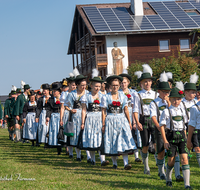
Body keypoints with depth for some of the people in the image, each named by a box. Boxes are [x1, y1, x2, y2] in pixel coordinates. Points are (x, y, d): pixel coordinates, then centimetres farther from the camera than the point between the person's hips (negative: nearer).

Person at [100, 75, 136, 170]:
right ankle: (114, 163, 12)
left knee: (124, 141, -11)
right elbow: (103, 112, 1)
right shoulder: (105, 97, 2)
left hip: (122, 120, 1)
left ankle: (126, 163, -17)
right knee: (112, 142, 1)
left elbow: (126, 110, 12)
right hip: (110, 121, -1)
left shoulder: (123, 97, 9)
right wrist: (103, 125, -3)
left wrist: (129, 122, 11)